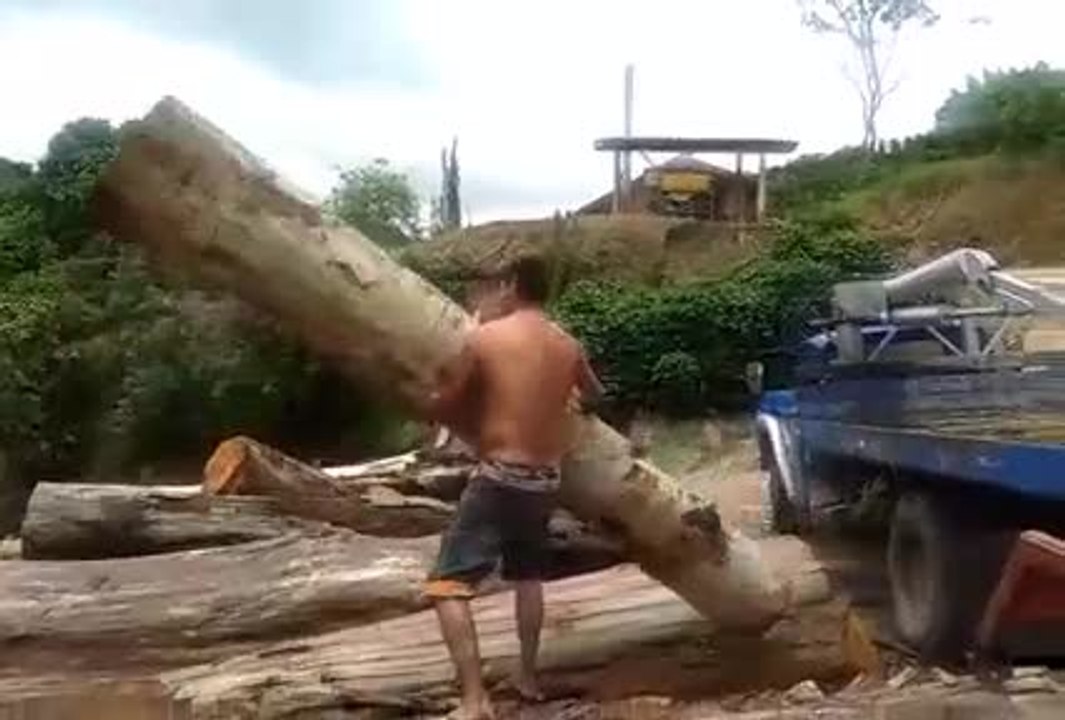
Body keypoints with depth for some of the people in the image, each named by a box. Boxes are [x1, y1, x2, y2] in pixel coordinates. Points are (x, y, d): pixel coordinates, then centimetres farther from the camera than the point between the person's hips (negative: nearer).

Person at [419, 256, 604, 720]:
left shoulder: (484, 337, -9)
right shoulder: (568, 346, 5)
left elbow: (441, 407, -2)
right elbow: (595, 397, 26)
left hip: (498, 478, -6)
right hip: (545, 481, 6)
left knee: (448, 586, -2)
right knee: (527, 576, 27)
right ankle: (528, 677, 34)